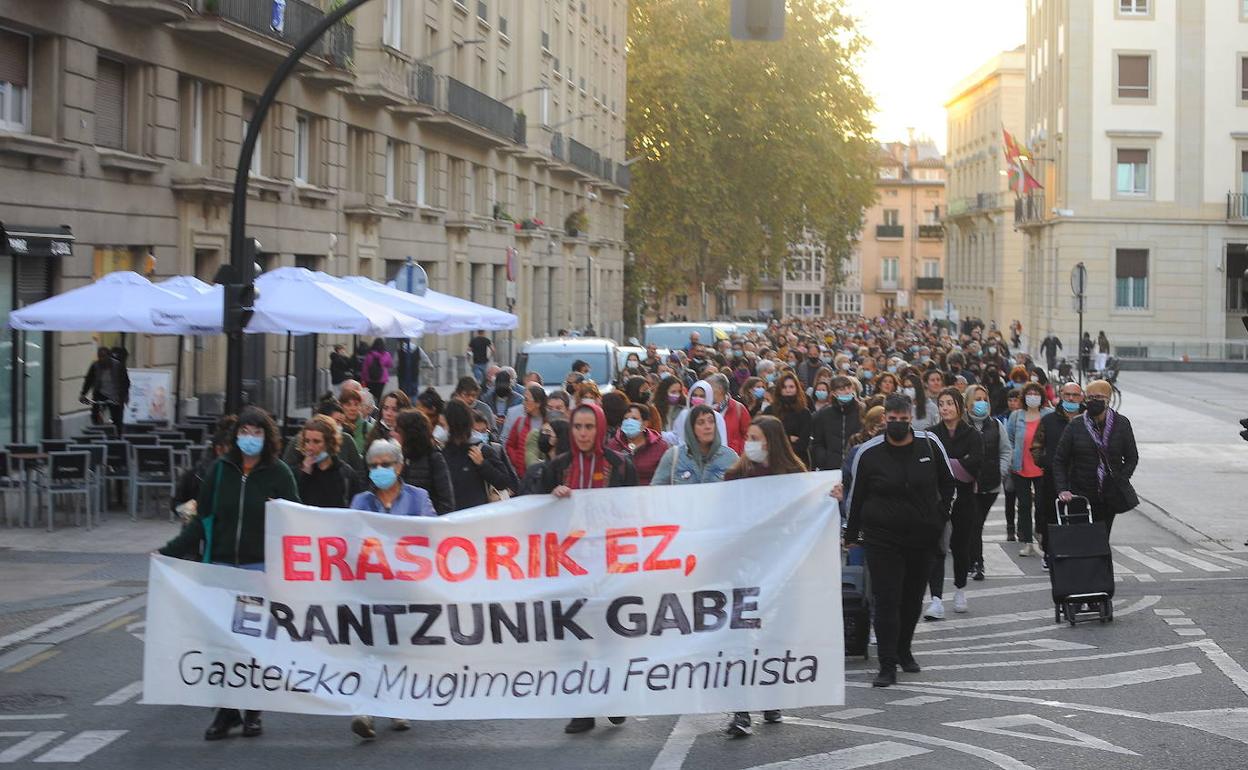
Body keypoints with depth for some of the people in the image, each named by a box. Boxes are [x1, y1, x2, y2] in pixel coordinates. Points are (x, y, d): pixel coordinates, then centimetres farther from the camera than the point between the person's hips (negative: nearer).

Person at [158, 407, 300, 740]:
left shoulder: (278, 473, 0)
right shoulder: (220, 469, 6)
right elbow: (202, 519, 9)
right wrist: (170, 551, 4)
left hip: (261, 566, -2)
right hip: (222, 565, 2)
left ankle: (253, 711, 15)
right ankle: (227, 710, 8)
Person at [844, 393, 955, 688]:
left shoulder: (929, 444, -3)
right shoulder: (869, 453, -8)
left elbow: (947, 482, 12)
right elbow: (856, 495, 3)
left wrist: (940, 516, 4)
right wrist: (851, 534, 6)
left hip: (922, 535, 3)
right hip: (882, 537, -3)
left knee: (913, 597, 15)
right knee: (886, 600, -8)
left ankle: (904, 651, 35)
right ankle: (887, 666, -6)